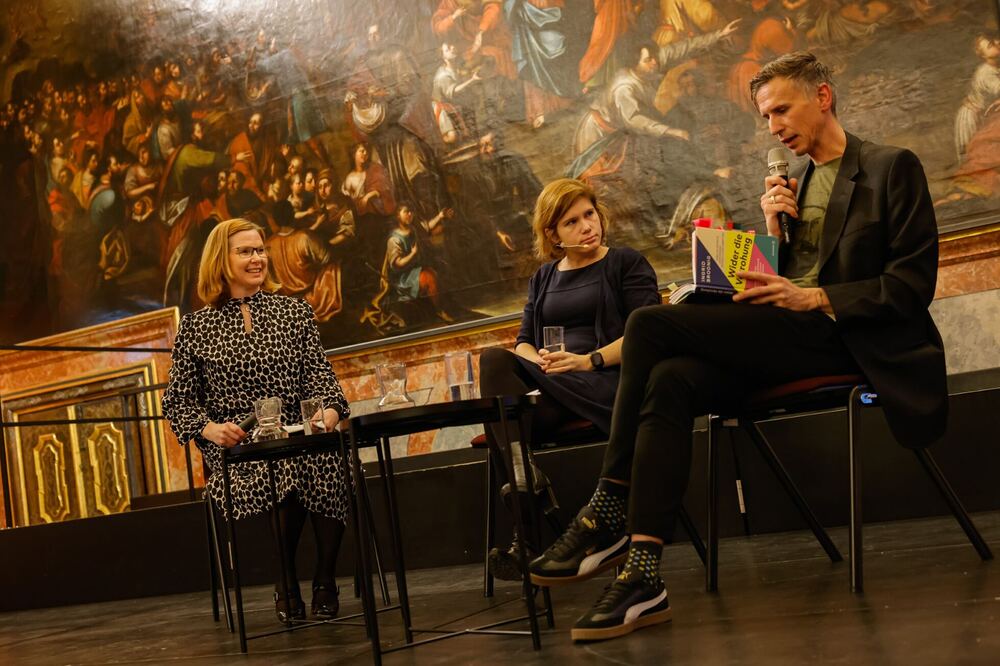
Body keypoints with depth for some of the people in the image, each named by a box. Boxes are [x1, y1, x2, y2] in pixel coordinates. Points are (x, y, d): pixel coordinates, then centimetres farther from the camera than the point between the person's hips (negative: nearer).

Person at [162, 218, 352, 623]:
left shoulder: (295, 311, 15)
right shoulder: (196, 326, 10)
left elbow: (319, 375, 7)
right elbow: (177, 402, 9)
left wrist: (329, 411, -15)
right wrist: (209, 428, -12)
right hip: (235, 450, -1)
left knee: (323, 467, -34)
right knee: (280, 475, -35)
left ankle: (324, 582, -12)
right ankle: (287, 586, -10)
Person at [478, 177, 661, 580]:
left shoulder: (627, 263, 11)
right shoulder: (543, 279, 27)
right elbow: (524, 343, 18)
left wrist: (589, 361, -18)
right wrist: (539, 361, -8)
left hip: (606, 381, -5)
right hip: (550, 388, 5)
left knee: (495, 363, -31)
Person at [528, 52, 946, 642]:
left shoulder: (892, 168, 3)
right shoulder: (794, 187, 24)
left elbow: (912, 284, -6)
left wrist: (811, 297, -15)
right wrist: (774, 231, 3)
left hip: (838, 337, -7)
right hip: (784, 339, 7)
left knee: (650, 326, -22)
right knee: (670, 380, -24)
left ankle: (609, 511, -15)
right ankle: (644, 576, -28)